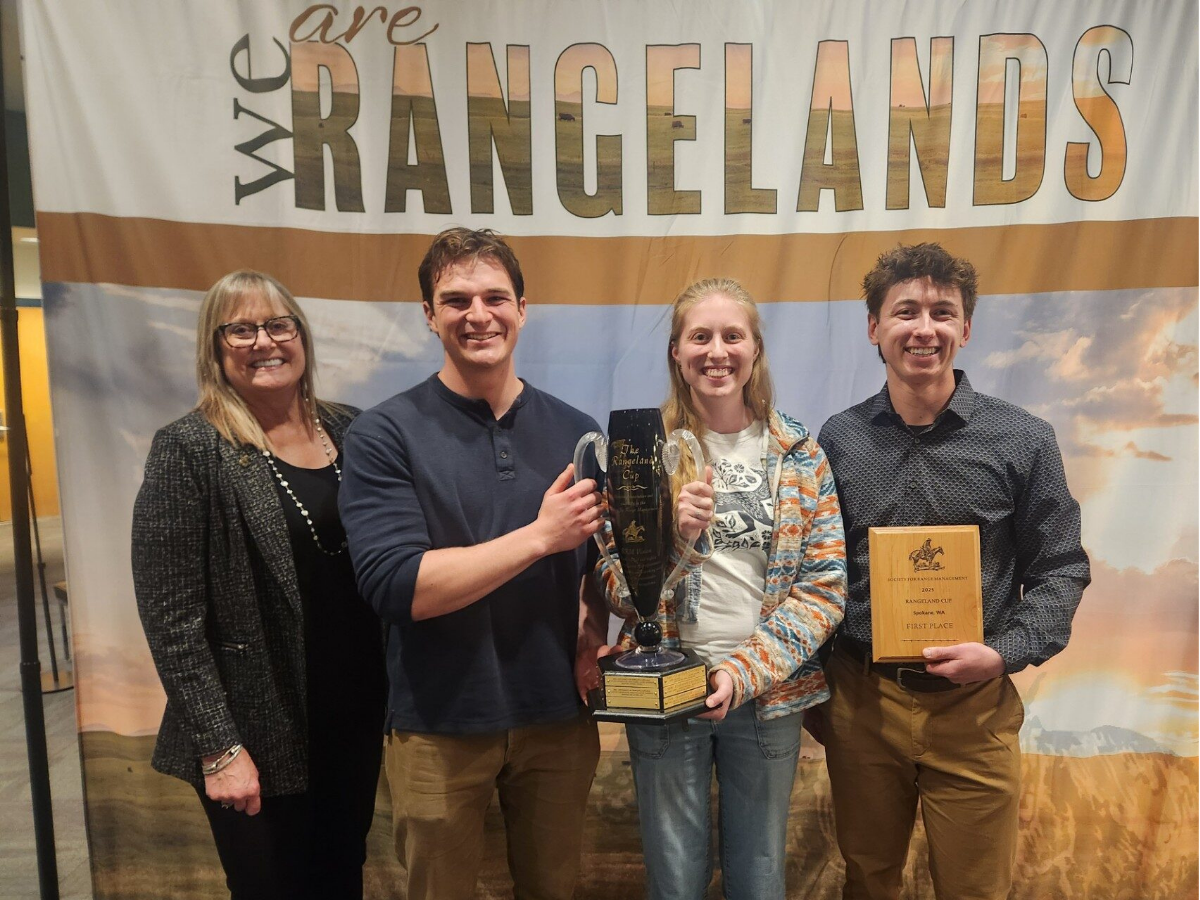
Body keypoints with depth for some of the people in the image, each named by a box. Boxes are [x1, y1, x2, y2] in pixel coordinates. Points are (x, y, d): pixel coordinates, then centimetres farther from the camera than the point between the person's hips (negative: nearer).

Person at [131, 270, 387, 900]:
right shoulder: (189, 451, -11)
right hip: (258, 735, -4)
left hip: (357, 717, 5)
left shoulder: (349, 431, 3)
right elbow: (171, 617, -13)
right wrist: (220, 746, -15)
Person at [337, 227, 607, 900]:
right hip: (439, 724, -3)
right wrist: (539, 536, -24)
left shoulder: (574, 432, 2)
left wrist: (593, 629, -8)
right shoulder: (385, 435, -10)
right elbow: (398, 586, -20)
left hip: (558, 715, 3)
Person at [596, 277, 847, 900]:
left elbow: (826, 584, -4)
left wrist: (747, 672, -15)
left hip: (769, 692, 1)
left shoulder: (800, 455, -1)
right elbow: (612, 584, -5)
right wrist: (670, 535, -25)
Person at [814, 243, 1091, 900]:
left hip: (974, 707, -1)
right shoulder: (838, 440, -1)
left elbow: (1059, 569, 1)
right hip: (860, 701, 1)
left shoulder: (1023, 441, -4)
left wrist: (1006, 652, -15)